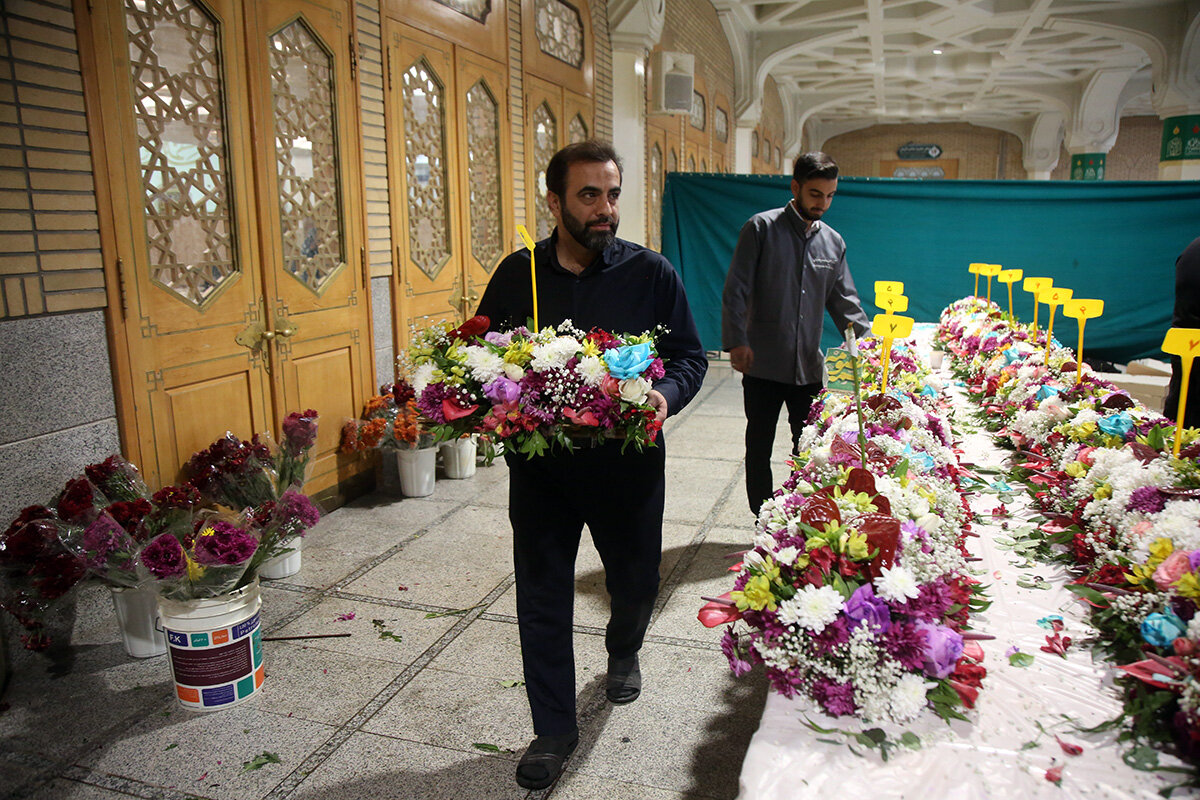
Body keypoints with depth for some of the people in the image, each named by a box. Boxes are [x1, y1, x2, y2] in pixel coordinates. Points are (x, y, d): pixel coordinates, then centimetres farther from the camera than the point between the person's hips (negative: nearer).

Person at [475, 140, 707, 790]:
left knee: (635, 580, 18)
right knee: (541, 596, 8)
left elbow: (690, 357, 2)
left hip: (627, 460, 0)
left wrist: (666, 394, -19)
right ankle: (553, 730, 28)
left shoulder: (650, 273, -3)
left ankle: (623, 650, 54)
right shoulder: (516, 274, 1)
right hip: (539, 463, 1)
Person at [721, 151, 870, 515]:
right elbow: (736, 290, -8)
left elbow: (844, 301, 14)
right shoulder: (762, 228, -3)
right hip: (763, 364, -4)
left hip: (809, 366, 4)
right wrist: (737, 341, -17)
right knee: (759, 448, 8)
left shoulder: (833, 242, 11)